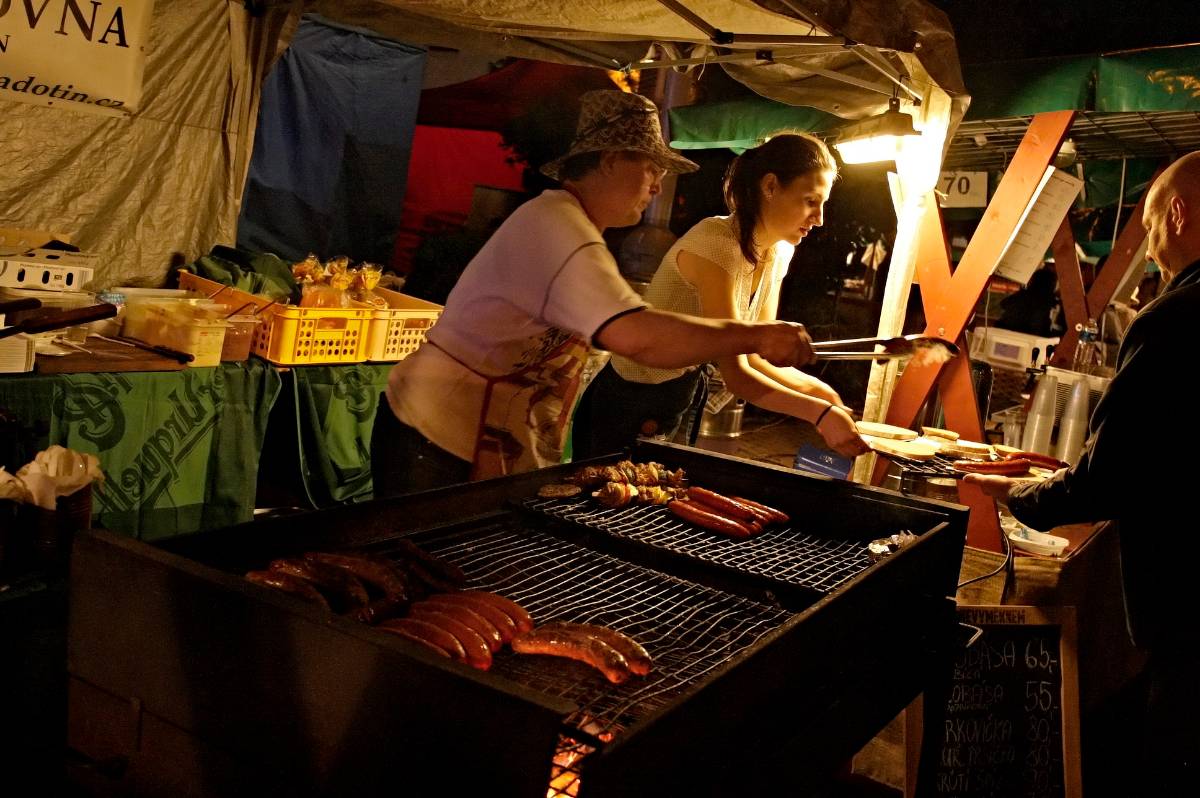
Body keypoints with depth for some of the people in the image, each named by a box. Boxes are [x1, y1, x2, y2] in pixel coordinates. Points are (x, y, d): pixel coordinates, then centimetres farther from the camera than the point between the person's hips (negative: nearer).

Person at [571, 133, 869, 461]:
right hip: (630, 409, -8)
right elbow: (735, 373, -28)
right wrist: (820, 413, -29)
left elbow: (755, 356, 2)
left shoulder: (778, 253, 0)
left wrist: (815, 388, -12)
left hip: (684, 403, 8)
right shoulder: (717, 243, -26)